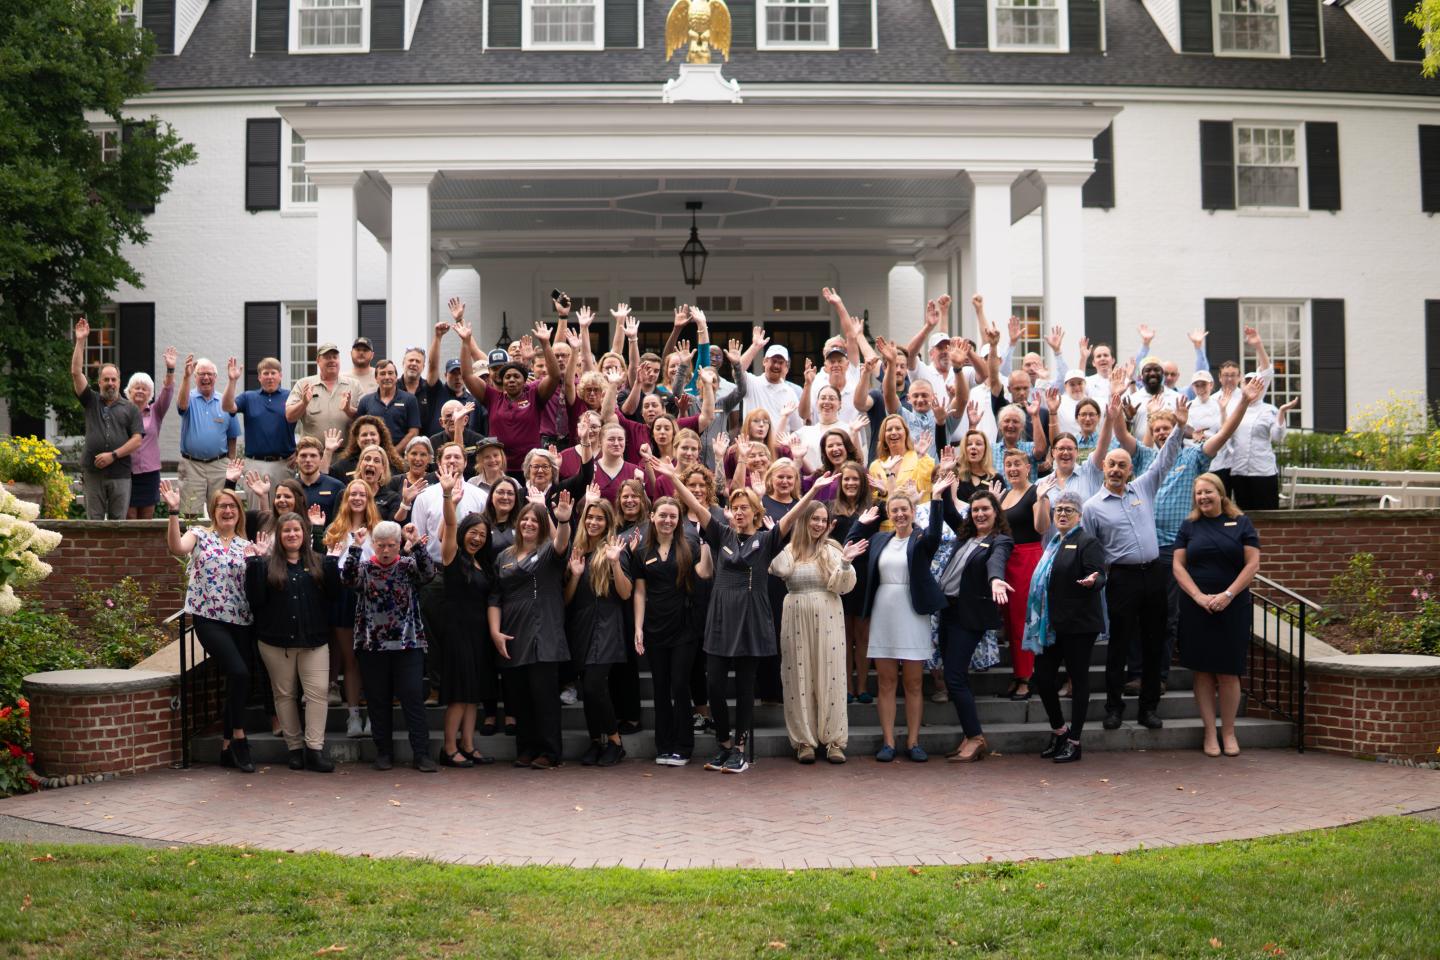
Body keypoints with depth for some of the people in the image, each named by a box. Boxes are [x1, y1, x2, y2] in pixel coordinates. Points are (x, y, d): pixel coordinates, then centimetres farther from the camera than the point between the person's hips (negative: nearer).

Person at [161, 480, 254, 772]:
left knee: (238, 682, 6)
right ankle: (238, 737, -4)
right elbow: (177, 548, -17)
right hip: (209, 618, -5)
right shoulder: (200, 535, 4)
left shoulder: (246, 546, 14)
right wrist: (174, 511, -25)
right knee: (239, 673, -21)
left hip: (240, 621, 5)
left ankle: (227, 748, 18)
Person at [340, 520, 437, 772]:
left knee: (413, 699, -3)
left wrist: (416, 543, -21)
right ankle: (384, 753, 18)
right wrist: (356, 547, -21)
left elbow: (429, 572, -16)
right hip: (372, 646, 1)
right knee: (378, 701, 7)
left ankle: (421, 754, 0)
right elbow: (347, 578, -15)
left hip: (408, 644, -1)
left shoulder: (409, 566, 4)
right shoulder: (364, 568, 5)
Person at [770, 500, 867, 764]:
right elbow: (781, 570, -16)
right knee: (799, 677, 3)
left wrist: (845, 563, -19)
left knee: (830, 677, 1)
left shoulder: (832, 549, 3)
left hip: (827, 620, 0)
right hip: (796, 619, 1)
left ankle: (834, 740, 7)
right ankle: (804, 740, 10)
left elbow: (843, 587, -3)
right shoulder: (788, 549, 4)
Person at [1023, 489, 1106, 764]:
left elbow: (1098, 577, -15)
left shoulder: (1087, 543, -7)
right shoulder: (1052, 542, 17)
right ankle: (1058, 730, 24)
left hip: (1077, 625, -7)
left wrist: (1091, 582, -37)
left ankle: (1073, 741, 10)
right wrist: (1036, 618, 23)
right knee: (1042, 677, 6)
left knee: (1078, 679, 2)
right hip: (1049, 625, 7)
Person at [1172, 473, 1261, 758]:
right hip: (1196, 608, 1)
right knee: (1203, 671, 2)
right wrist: (1199, 596, -11)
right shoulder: (1189, 526, 8)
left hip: (1233, 608, -1)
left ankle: (1228, 732, 12)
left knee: (1228, 672, 0)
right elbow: (1178, 565, 3)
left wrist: (1228, 594, -12)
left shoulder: (1241, 523, 4)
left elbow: (1252, 563, -2)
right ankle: (1210, 733, 9)